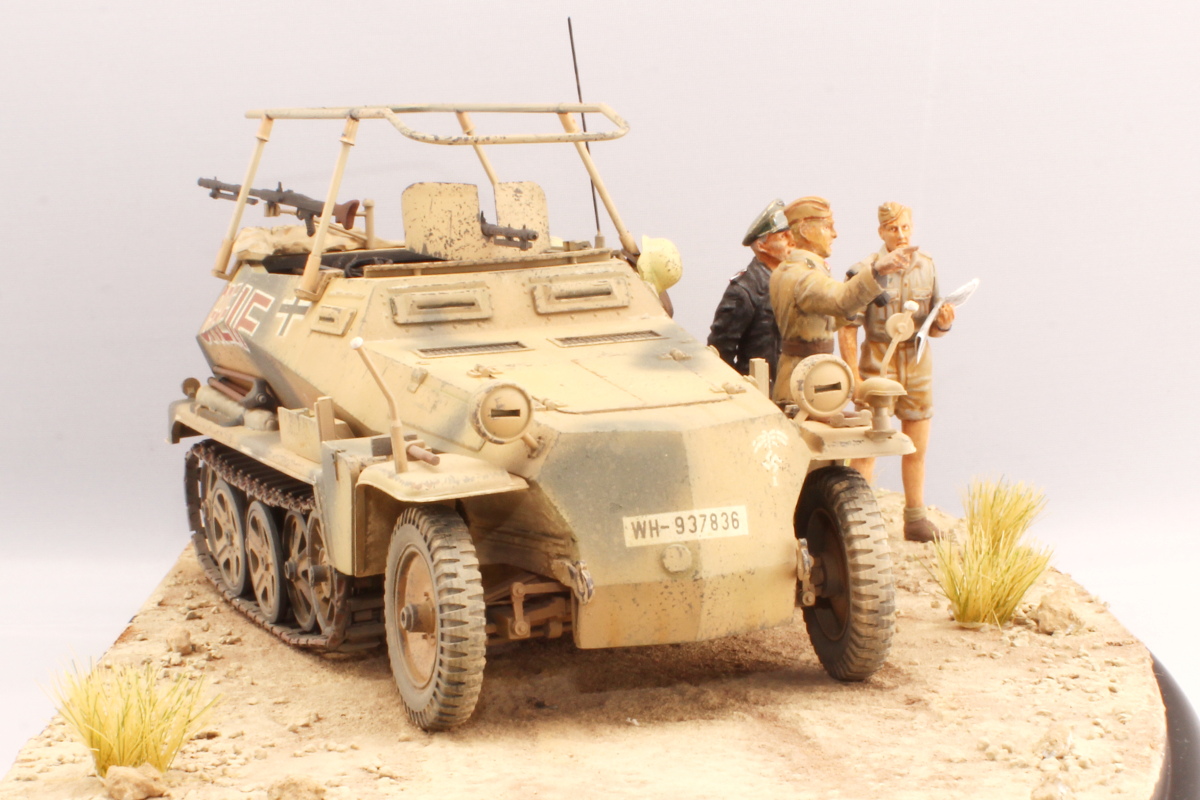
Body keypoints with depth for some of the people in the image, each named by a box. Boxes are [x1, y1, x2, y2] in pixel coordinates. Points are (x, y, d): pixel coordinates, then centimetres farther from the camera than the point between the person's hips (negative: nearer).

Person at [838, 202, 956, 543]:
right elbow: (847, 327, -11)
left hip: (918, 366, 5)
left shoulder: (926, 266, 2)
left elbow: (933, 328, 9)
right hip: (877, 364, -5)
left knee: (917, 450, 10)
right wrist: (853, 377, -16)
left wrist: (943, 322, -14)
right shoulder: (865, 271, -12)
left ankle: (915, 519, 21)